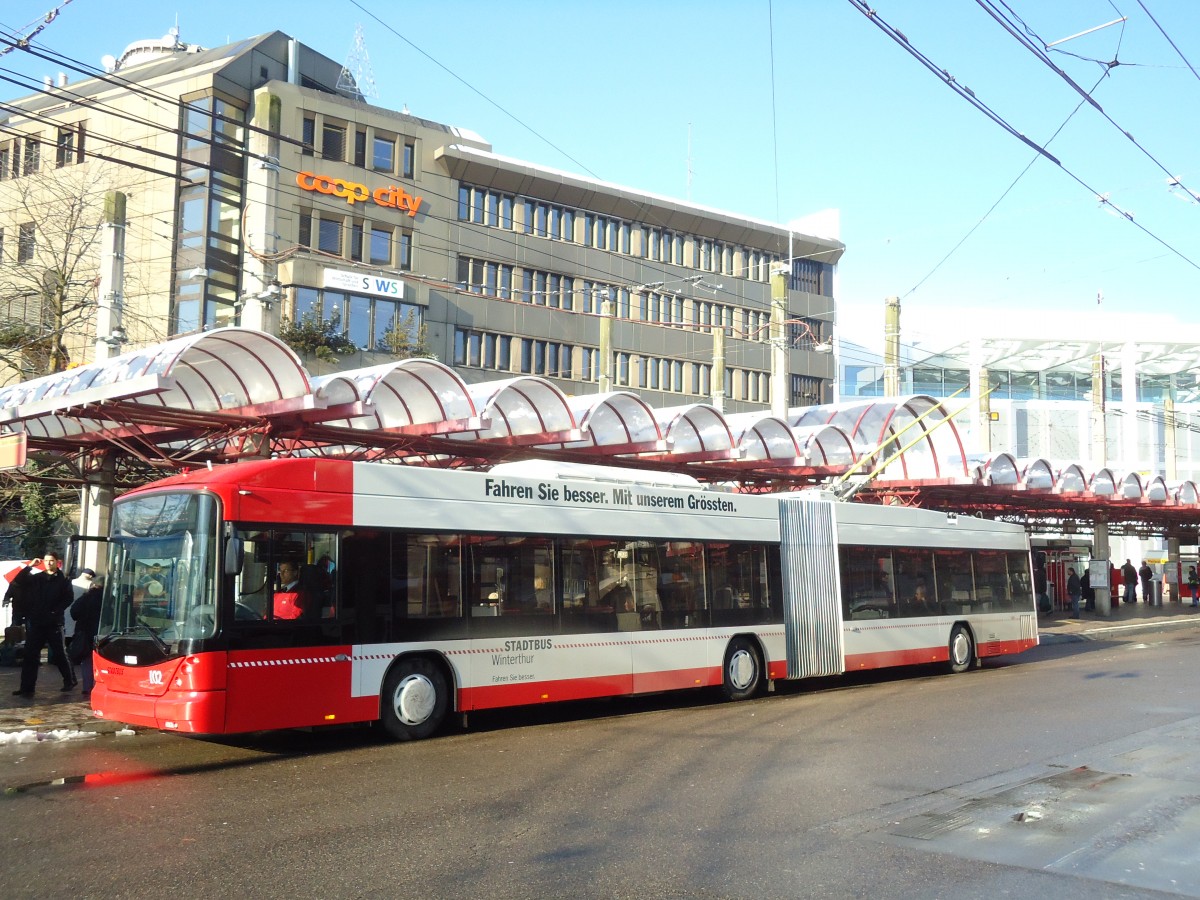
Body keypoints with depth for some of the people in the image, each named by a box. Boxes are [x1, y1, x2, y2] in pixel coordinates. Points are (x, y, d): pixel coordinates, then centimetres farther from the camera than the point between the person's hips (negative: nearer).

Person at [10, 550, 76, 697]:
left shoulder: (63, 579, 1)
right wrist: (29, 567, -8)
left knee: (59, 654, 4)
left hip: (54, 623, -3)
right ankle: (27, 687, 3)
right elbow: (18, 582, 0)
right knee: (30, 655, 1)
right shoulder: (37, 577, 10)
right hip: (36, 622, 3)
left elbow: (69, 598, -6)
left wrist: (56, 611, -15)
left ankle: (70, 681, 19)